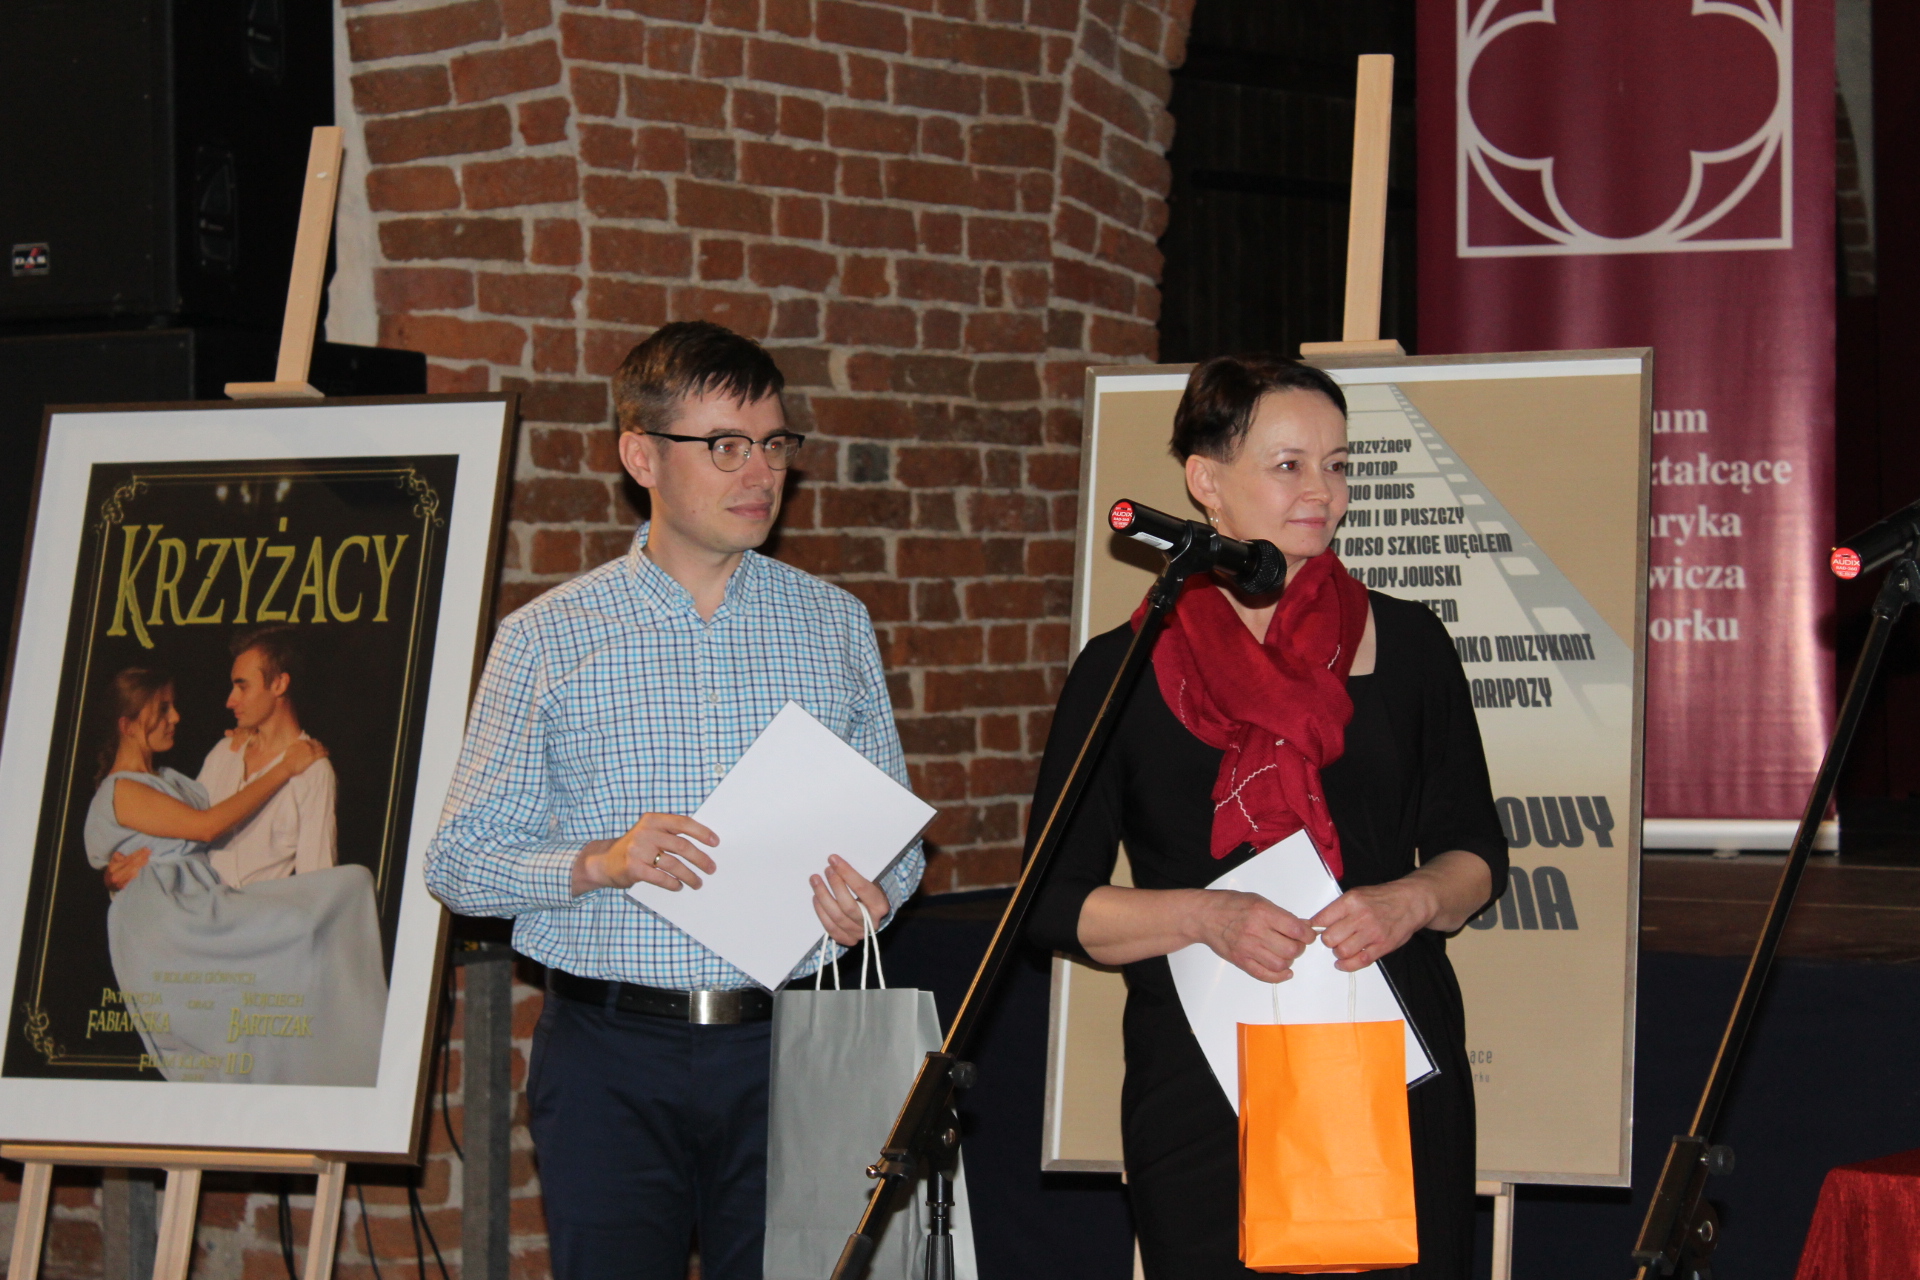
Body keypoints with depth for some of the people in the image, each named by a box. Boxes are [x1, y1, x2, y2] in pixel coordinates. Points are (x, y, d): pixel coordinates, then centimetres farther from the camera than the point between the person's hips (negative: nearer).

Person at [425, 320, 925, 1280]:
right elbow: (460, 859, 3)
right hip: (610, 1056, -1)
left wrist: (872, 894, -7)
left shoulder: (836, 626, 12)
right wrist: (600, 864, -14)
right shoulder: (545, 640, 4)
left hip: (782, 1053, 2)